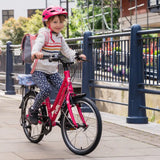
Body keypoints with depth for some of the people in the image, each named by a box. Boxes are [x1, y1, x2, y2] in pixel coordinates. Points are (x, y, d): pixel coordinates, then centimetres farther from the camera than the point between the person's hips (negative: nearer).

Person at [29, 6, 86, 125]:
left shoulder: (60, 37, 9)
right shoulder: (44, 34, -13)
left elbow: (66, 51, 18)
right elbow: (38, 44, -31)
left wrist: (77, 56, 1)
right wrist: (35, 52, -54)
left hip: (53, 71, 6)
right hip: (39, 70, -6)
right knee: (46, 90, -29)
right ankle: (33, 110, -5)